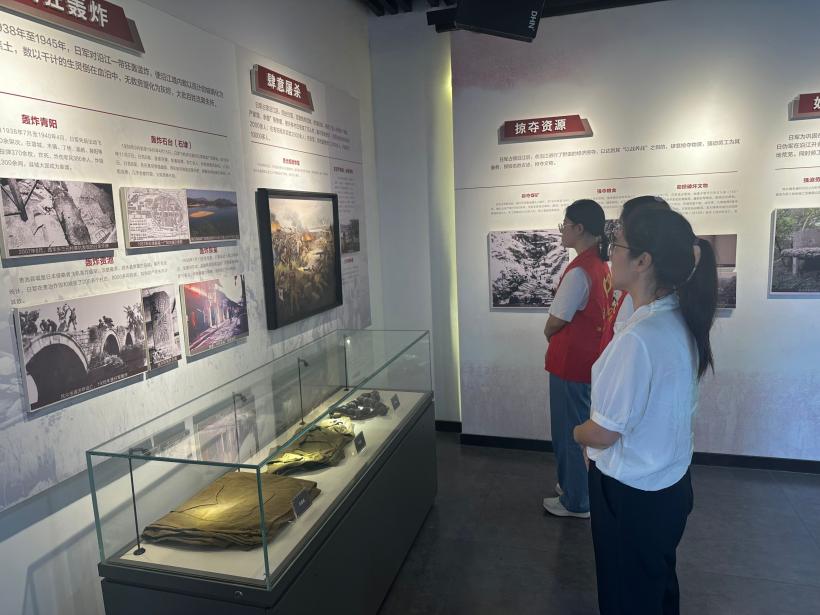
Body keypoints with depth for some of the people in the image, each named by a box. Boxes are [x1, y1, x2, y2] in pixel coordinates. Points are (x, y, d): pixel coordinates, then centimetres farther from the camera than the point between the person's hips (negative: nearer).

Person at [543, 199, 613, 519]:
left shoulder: (579, 271, -23)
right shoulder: (601, 266, 6)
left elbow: (554, 323, -17)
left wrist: (549, 334, 4)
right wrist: (561, 336, 6)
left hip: (570, 362, -9)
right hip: (589, 358, 9)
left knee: (567, 432, 6)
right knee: (580, 428, 22)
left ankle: (575, 502, 20)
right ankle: (577, 486, 38)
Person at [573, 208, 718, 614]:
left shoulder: (638, 337, -30)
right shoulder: (680, 321, -3)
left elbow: (604, 432, -22)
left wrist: (578, 434, -2)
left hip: (631, 496, -7)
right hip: (669, 485, 8)